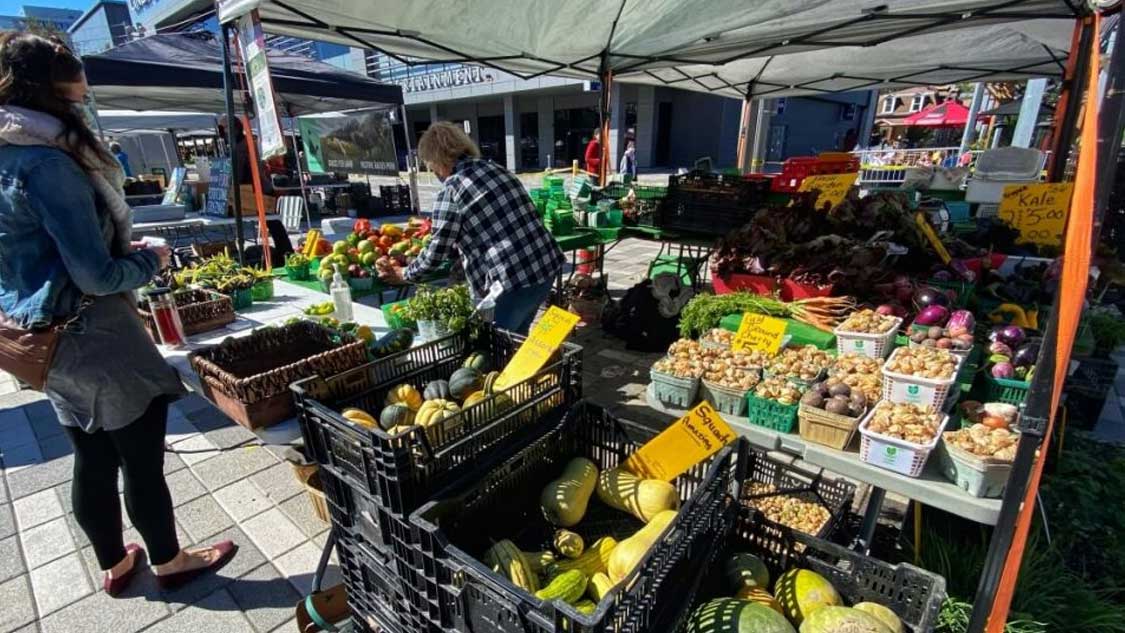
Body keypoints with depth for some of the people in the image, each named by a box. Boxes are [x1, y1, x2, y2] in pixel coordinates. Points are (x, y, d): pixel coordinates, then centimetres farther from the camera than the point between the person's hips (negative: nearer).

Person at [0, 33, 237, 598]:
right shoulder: (48, 162, -20)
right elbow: (97, 276, -23)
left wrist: (123, 248, 8)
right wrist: (151, 259, -5)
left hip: (52, 342, 9)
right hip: (95, 340, -8)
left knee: (93, 463, 21)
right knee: (142, 464, 9)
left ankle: (113, 564, 39)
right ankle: (168, 561, 29)